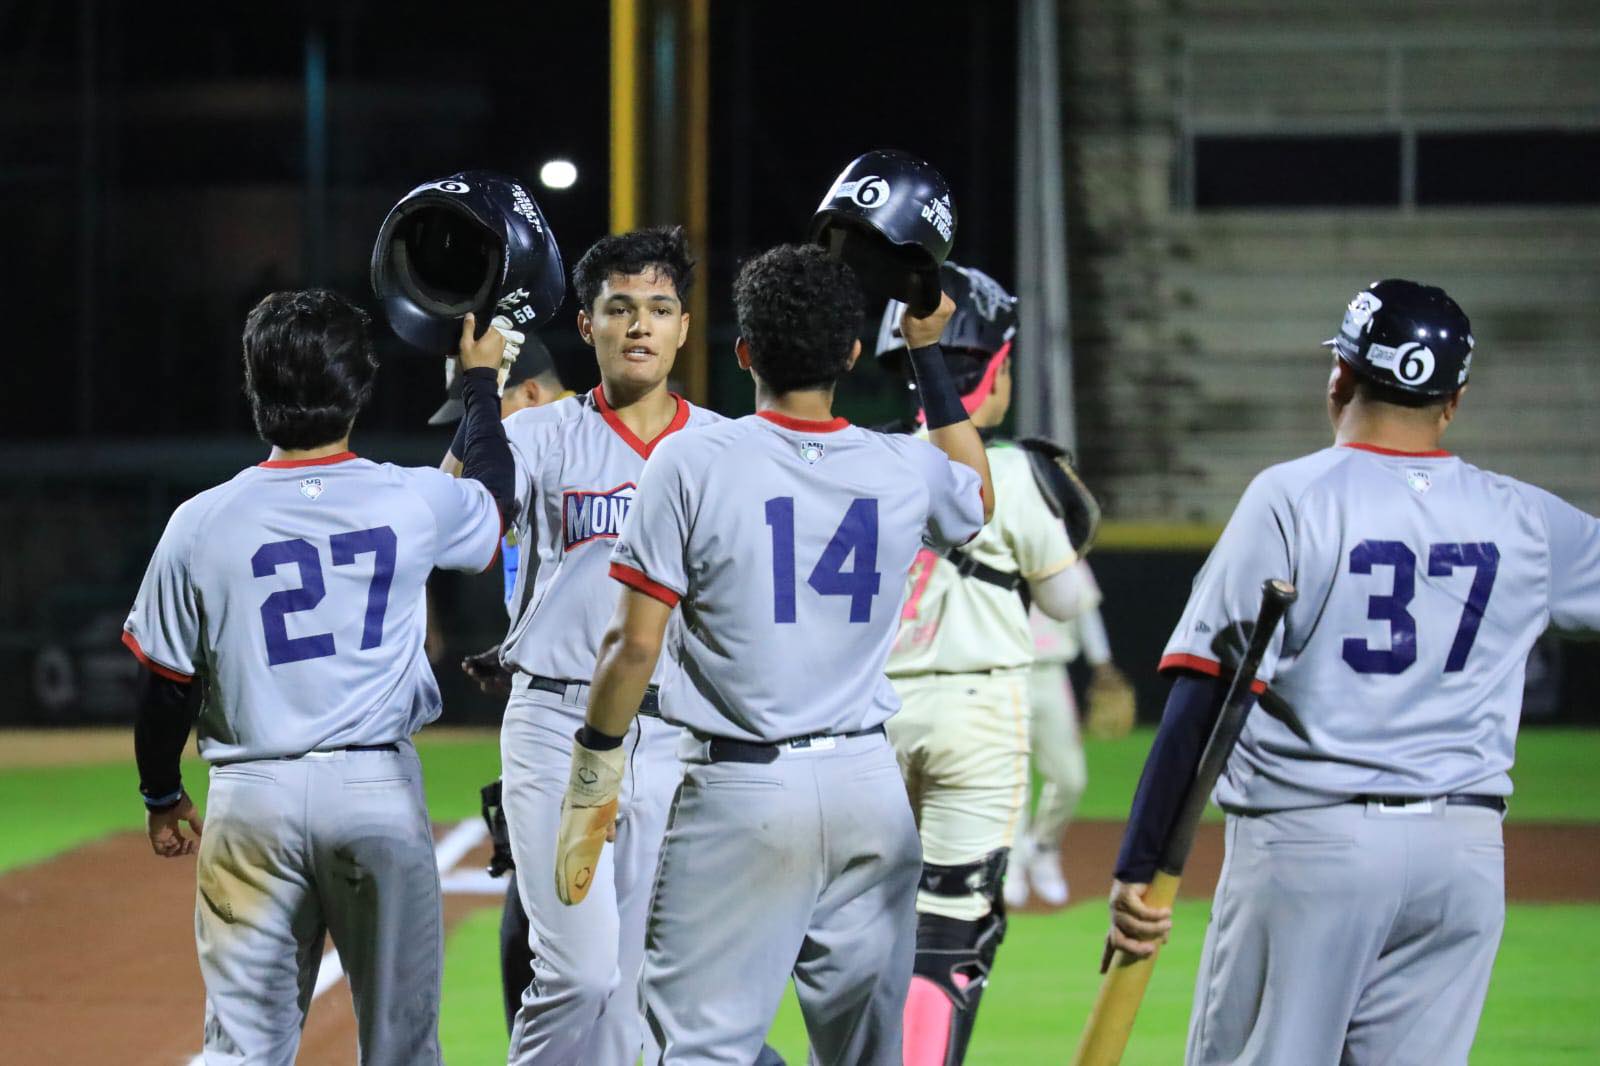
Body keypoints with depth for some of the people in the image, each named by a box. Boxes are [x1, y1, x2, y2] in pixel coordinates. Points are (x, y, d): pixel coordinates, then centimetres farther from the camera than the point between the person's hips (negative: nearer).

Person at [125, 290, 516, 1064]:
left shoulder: (203, 523, -5)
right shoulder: (411, 503, -4)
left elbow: (165, 682, 2)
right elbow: (492, 496, 20)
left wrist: (161, 797, 18)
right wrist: (481, 380, 36)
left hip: (252, 799, 0)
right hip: (380, 789, 0)